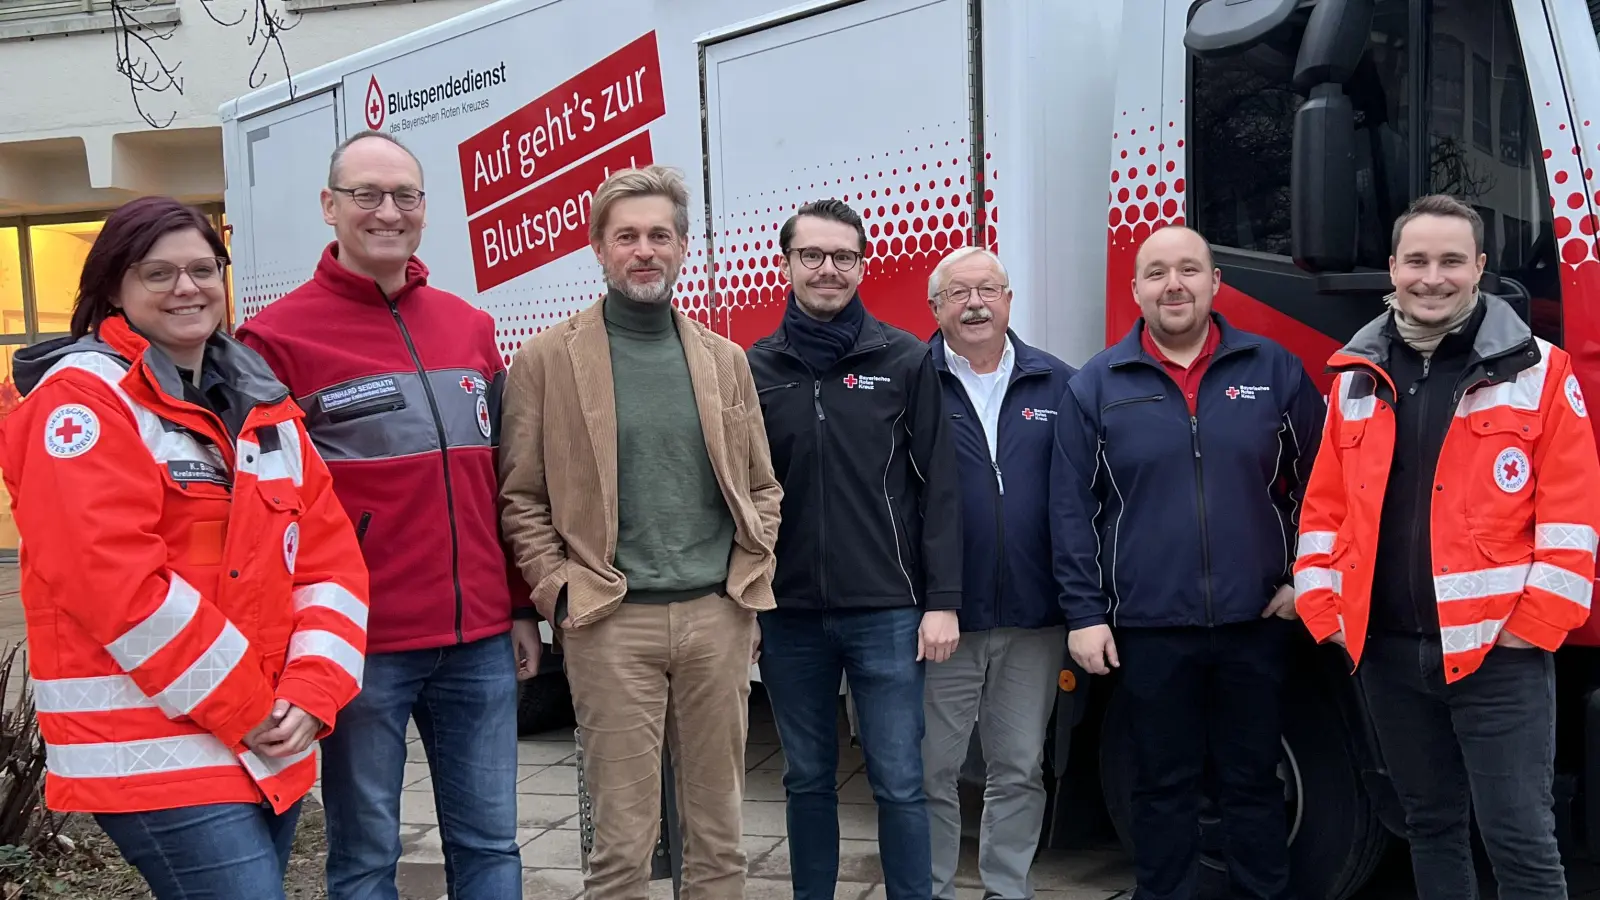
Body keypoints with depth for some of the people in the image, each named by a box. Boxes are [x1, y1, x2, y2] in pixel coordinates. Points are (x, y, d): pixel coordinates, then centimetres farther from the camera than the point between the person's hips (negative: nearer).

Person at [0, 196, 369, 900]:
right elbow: (113, 579, -19)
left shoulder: (263, 403, 11)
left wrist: (311, 692, -5)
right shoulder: (84, 399, -9)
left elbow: (329, 554, 8)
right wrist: (247, 709, -15)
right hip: (154, 752, -7)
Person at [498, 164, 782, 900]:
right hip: (611, 622, -3)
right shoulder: (547, 358, 0)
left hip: (718, 616, 4)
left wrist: (751, 578, 4)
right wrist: (560, 592, -9)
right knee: (623, 840, 3)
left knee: (719, 831, 13)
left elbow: (762, 487, 14)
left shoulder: (724, 359, 10)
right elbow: (520, 496, 0)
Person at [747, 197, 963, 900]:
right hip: (789, 615, 2)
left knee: (899, 783, 3)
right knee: (807, 780, 13)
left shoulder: (905, 361, 1)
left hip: (887, 612, -2)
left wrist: (942, 601, -6)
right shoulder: (755, 369, 5)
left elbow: (938, 489, -1)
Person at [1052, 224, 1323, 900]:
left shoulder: (1274, 370, 3)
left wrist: (1306, 577, 3)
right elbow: (1072, 508, -1)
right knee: (1163, 787, 11)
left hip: (1255, 623, 1)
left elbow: (1316, 480, 9)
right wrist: (1084, 613, -5)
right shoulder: (1096, 385, 0)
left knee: (1254, 782, 13)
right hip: (1146, 628, -1)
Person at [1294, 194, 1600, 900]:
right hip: (1386, 649, 4)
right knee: (1430, 823, 17)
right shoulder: (1357, 377, 9)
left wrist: (1536, 623, -11)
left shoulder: (1537, 371, -2)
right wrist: (1321, 604, 4)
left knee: (1519, 839, -1)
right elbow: (1326, 503, 11)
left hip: (1497, 651, -4)